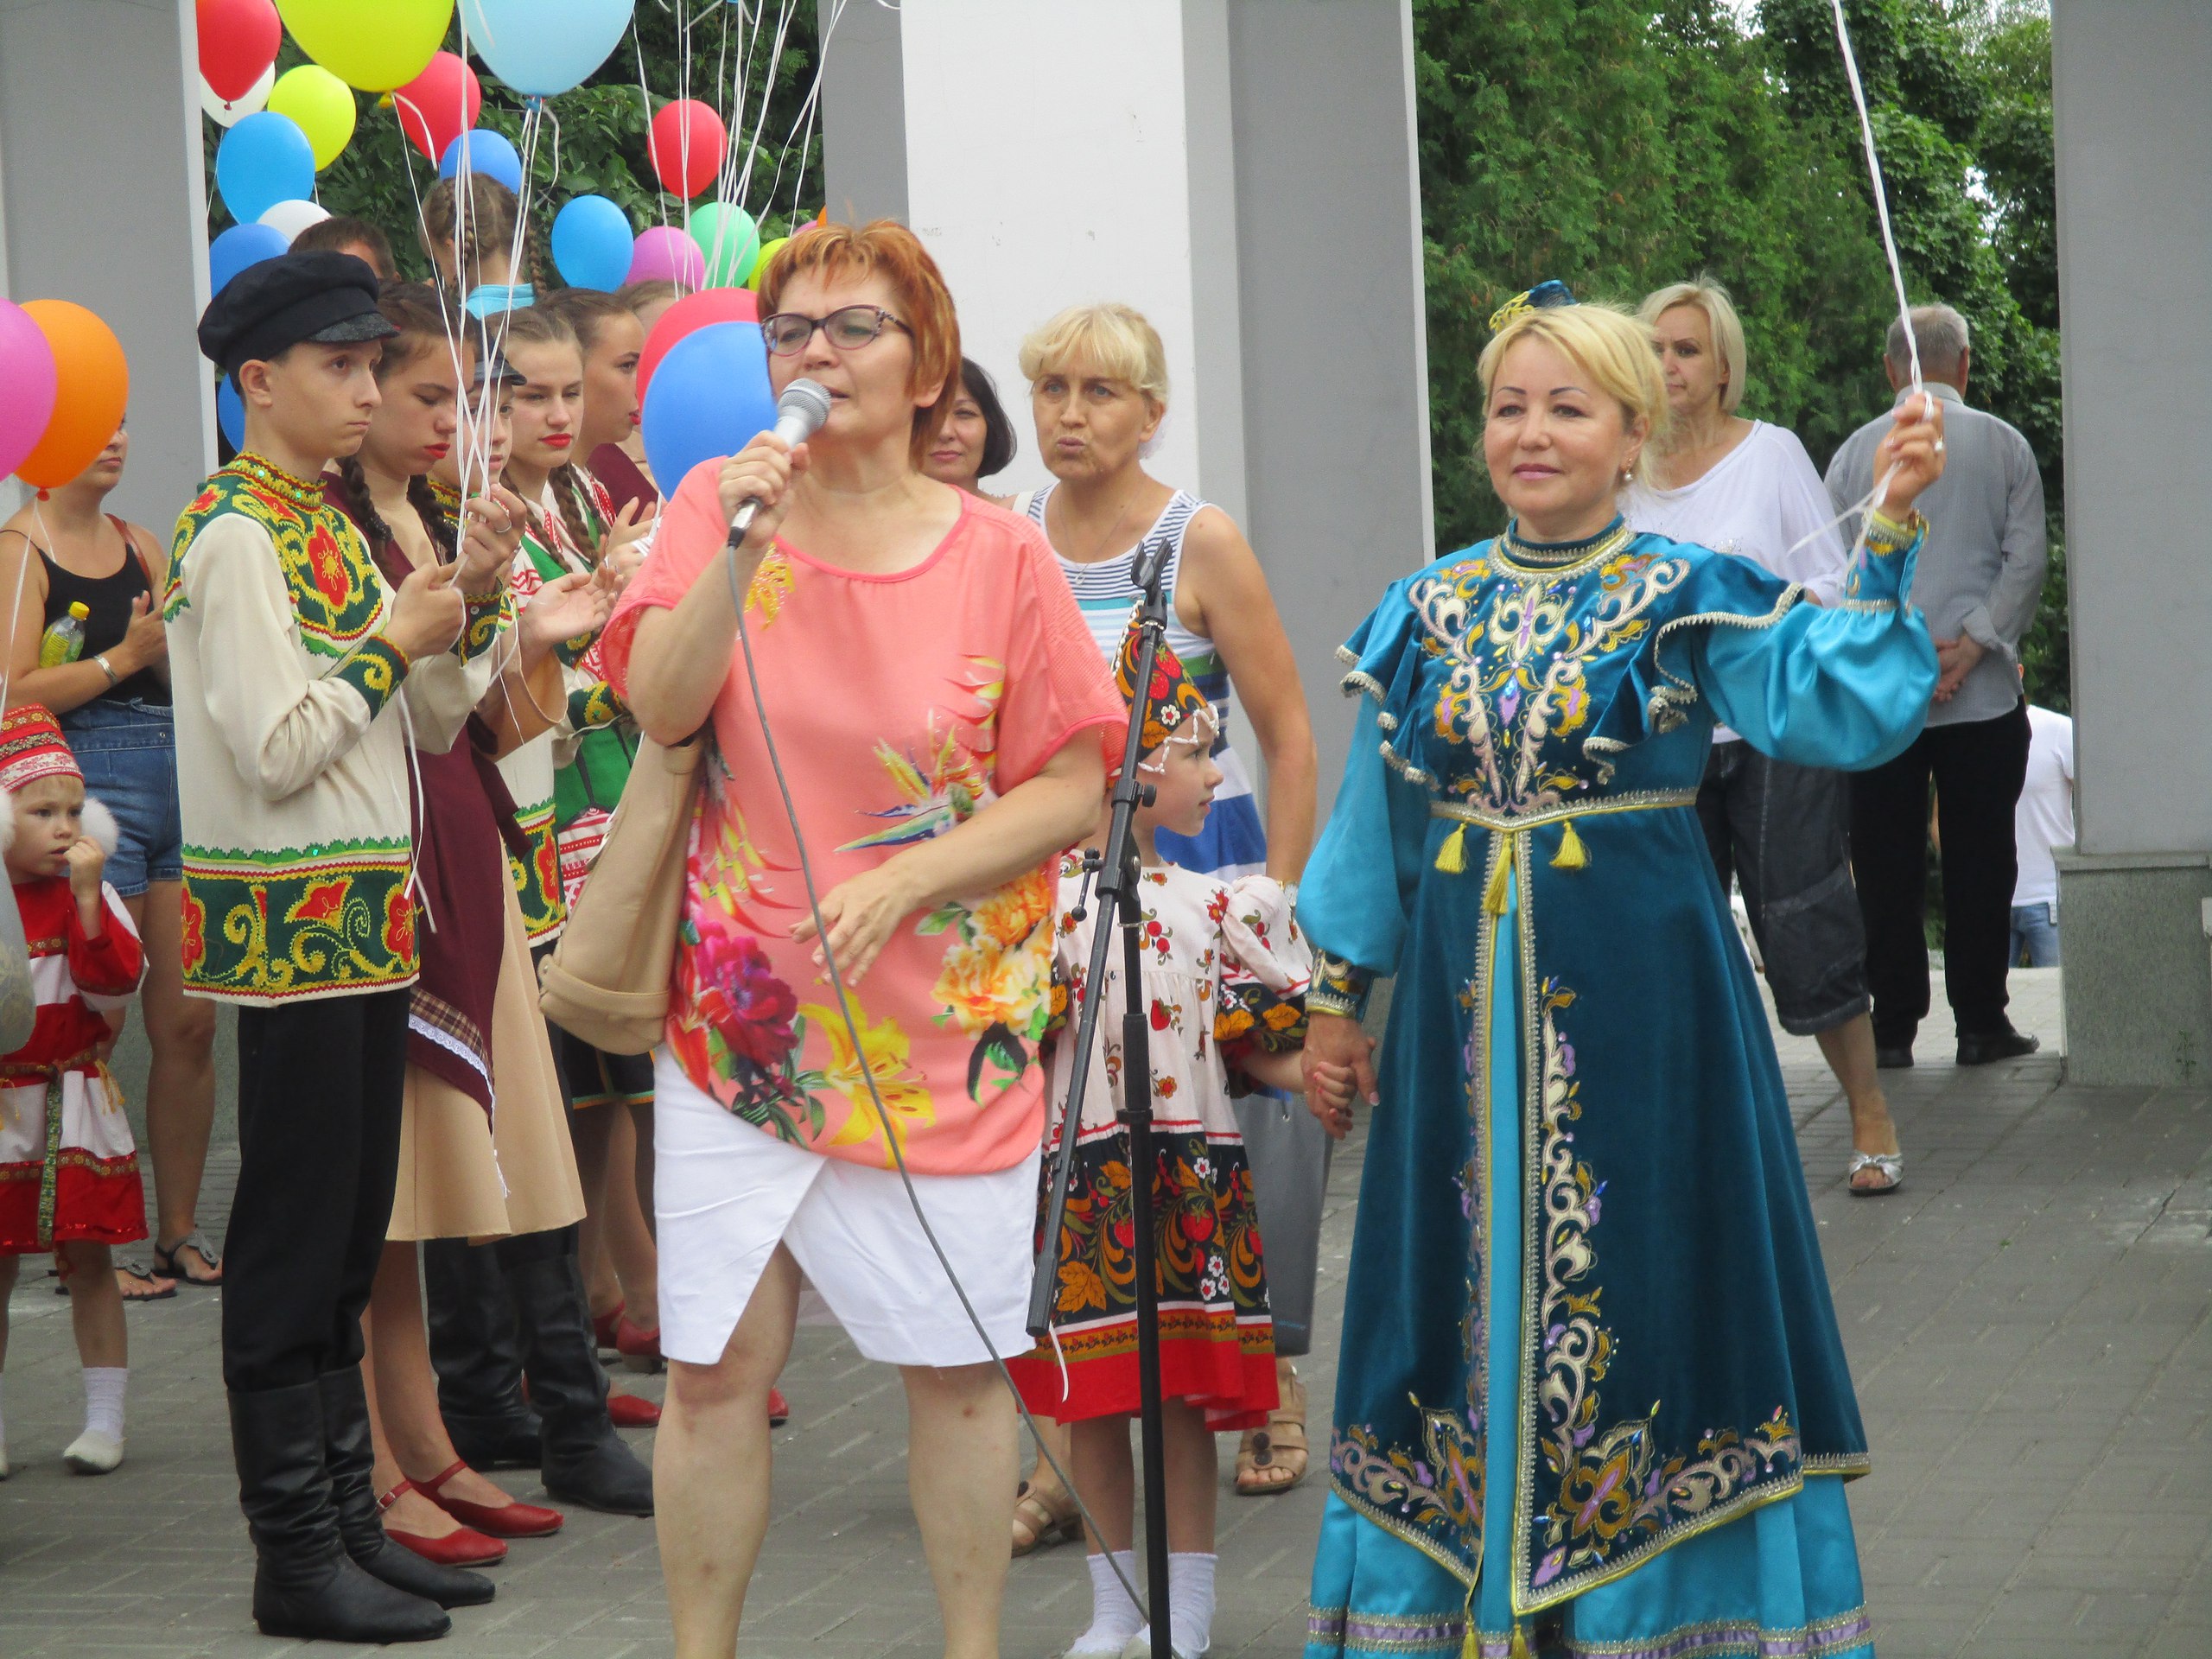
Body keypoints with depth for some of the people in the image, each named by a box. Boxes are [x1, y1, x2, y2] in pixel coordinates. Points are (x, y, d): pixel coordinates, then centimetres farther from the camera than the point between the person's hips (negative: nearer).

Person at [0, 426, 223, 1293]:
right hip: (89, 788, -6)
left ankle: (180, 1231, 14)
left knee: (189, 1024, 5)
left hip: (177, 778, 6)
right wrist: (126, 656, -14)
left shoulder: (142, 545, 15)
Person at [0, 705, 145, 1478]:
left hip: (79, 1105, 1)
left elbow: (118, 982, -13)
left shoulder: (90, 895, 2)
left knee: (88, 1259, 4)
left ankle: (105, 1419, 12)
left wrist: (87, 897, -17)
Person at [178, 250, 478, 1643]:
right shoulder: (235, 535, -13)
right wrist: (396, 643, -9)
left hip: (366, 921, 9)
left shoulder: (326, 525, 15)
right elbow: (279, 749, -19)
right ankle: (297, 1556, 3)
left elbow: (398, 724, 17)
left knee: (351, 1237, 13)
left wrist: (448, 613, 3)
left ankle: (350, 1519, 20)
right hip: (290, 924, -9)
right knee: (294, 1241, -3)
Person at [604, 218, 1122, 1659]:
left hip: (941, 1028, -1)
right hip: (742, 1010, 1)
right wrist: (741, 549, -21)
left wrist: (905, 880, -15)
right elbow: (659, 708, -10)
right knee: (715, 1369, 1)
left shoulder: (999, 554, -3)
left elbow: (1071, 787, -4)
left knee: (957, 1366, 6)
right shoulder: (720, 503, 2)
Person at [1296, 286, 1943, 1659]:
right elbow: (1373, 823, 14)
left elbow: (1839, 712, -19)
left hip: (1639, 1004, -4)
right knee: (1472, 1292, 8)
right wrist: (1335, 1004, 15)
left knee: (1637, 1283, 1)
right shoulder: (1427, 612, 8)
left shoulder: (1695, 602, -4)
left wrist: (1888, 537, -27)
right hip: (1467, 1010, 4)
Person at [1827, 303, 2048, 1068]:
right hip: (1984, 694, 0)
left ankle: (1893, 1026, 3)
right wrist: (1970, 647, -7)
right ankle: (1981, 1024, 5)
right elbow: (2027, 560, -4)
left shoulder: (1855, 452, 5)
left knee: (1886, 864, 4)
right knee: (1979, 860, 5)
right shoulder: (2003, 446, 3)